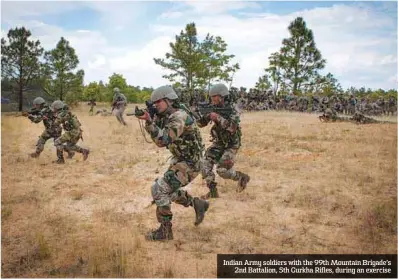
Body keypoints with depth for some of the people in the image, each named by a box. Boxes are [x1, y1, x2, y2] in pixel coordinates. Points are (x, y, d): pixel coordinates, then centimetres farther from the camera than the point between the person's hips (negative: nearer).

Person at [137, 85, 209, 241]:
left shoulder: (179, 116, -23)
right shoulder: (168, 117, 8)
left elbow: (164, 140, -32)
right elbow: (160, 143, 6)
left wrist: (149, 122, -33)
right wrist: (154, 120, -4)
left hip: (189, 163, -10)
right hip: (180, 160, 10)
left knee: (159, 189, -14)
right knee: (168, 190, 20)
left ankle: (165, 230, -4)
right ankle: (198, 204, 31)